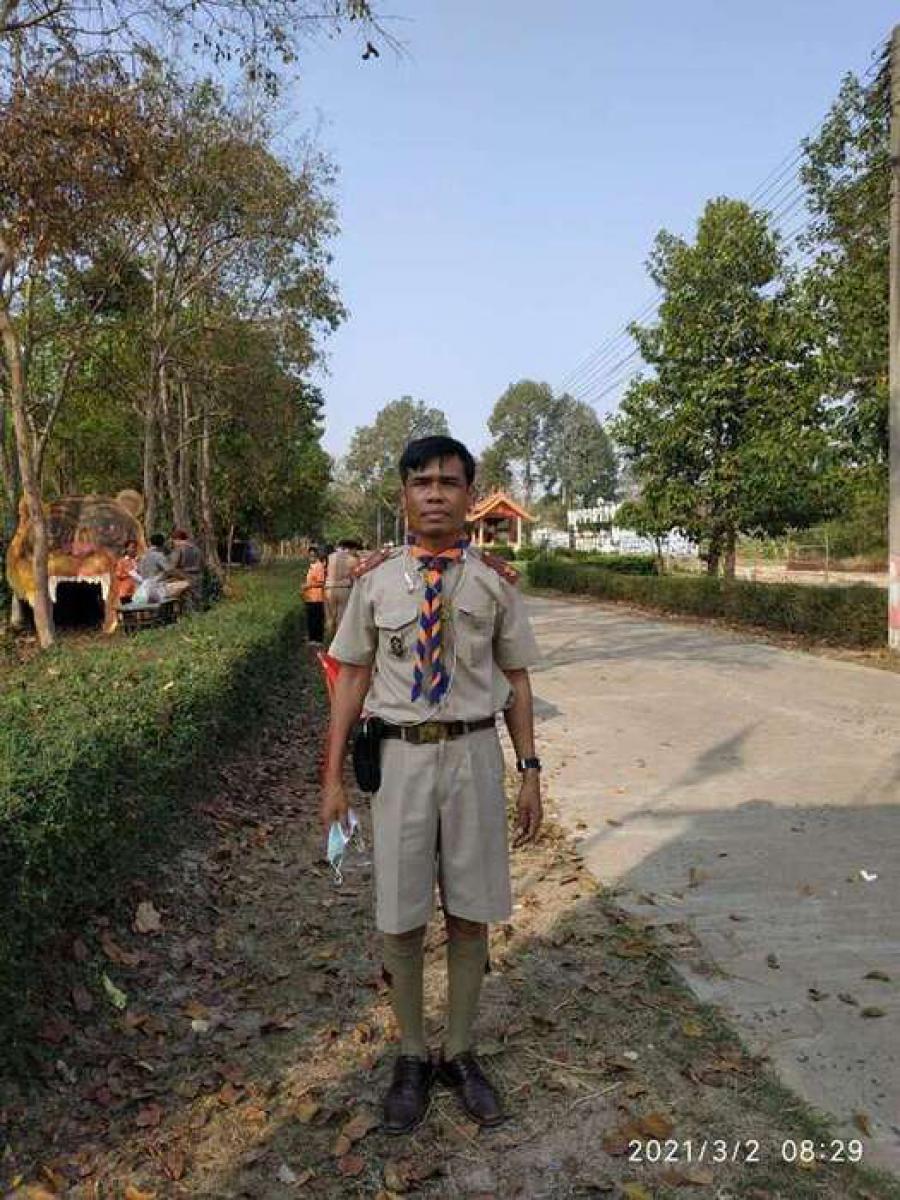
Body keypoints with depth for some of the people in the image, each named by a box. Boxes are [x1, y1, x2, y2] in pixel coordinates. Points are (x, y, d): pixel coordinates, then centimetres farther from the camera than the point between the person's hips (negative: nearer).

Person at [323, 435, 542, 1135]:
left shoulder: (495, 580, 0)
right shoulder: (376, 577, -1)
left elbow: (516, 679, 5)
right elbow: (353, 676, 3)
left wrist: (530, 771, 3)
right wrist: (334, 775, 2)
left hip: (474, 753, 1)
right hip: (400, 755, 0)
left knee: (470, 914, 13)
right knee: (402, 918, 10)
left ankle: (460, 1054, 36)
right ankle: (413, 1057, 35)